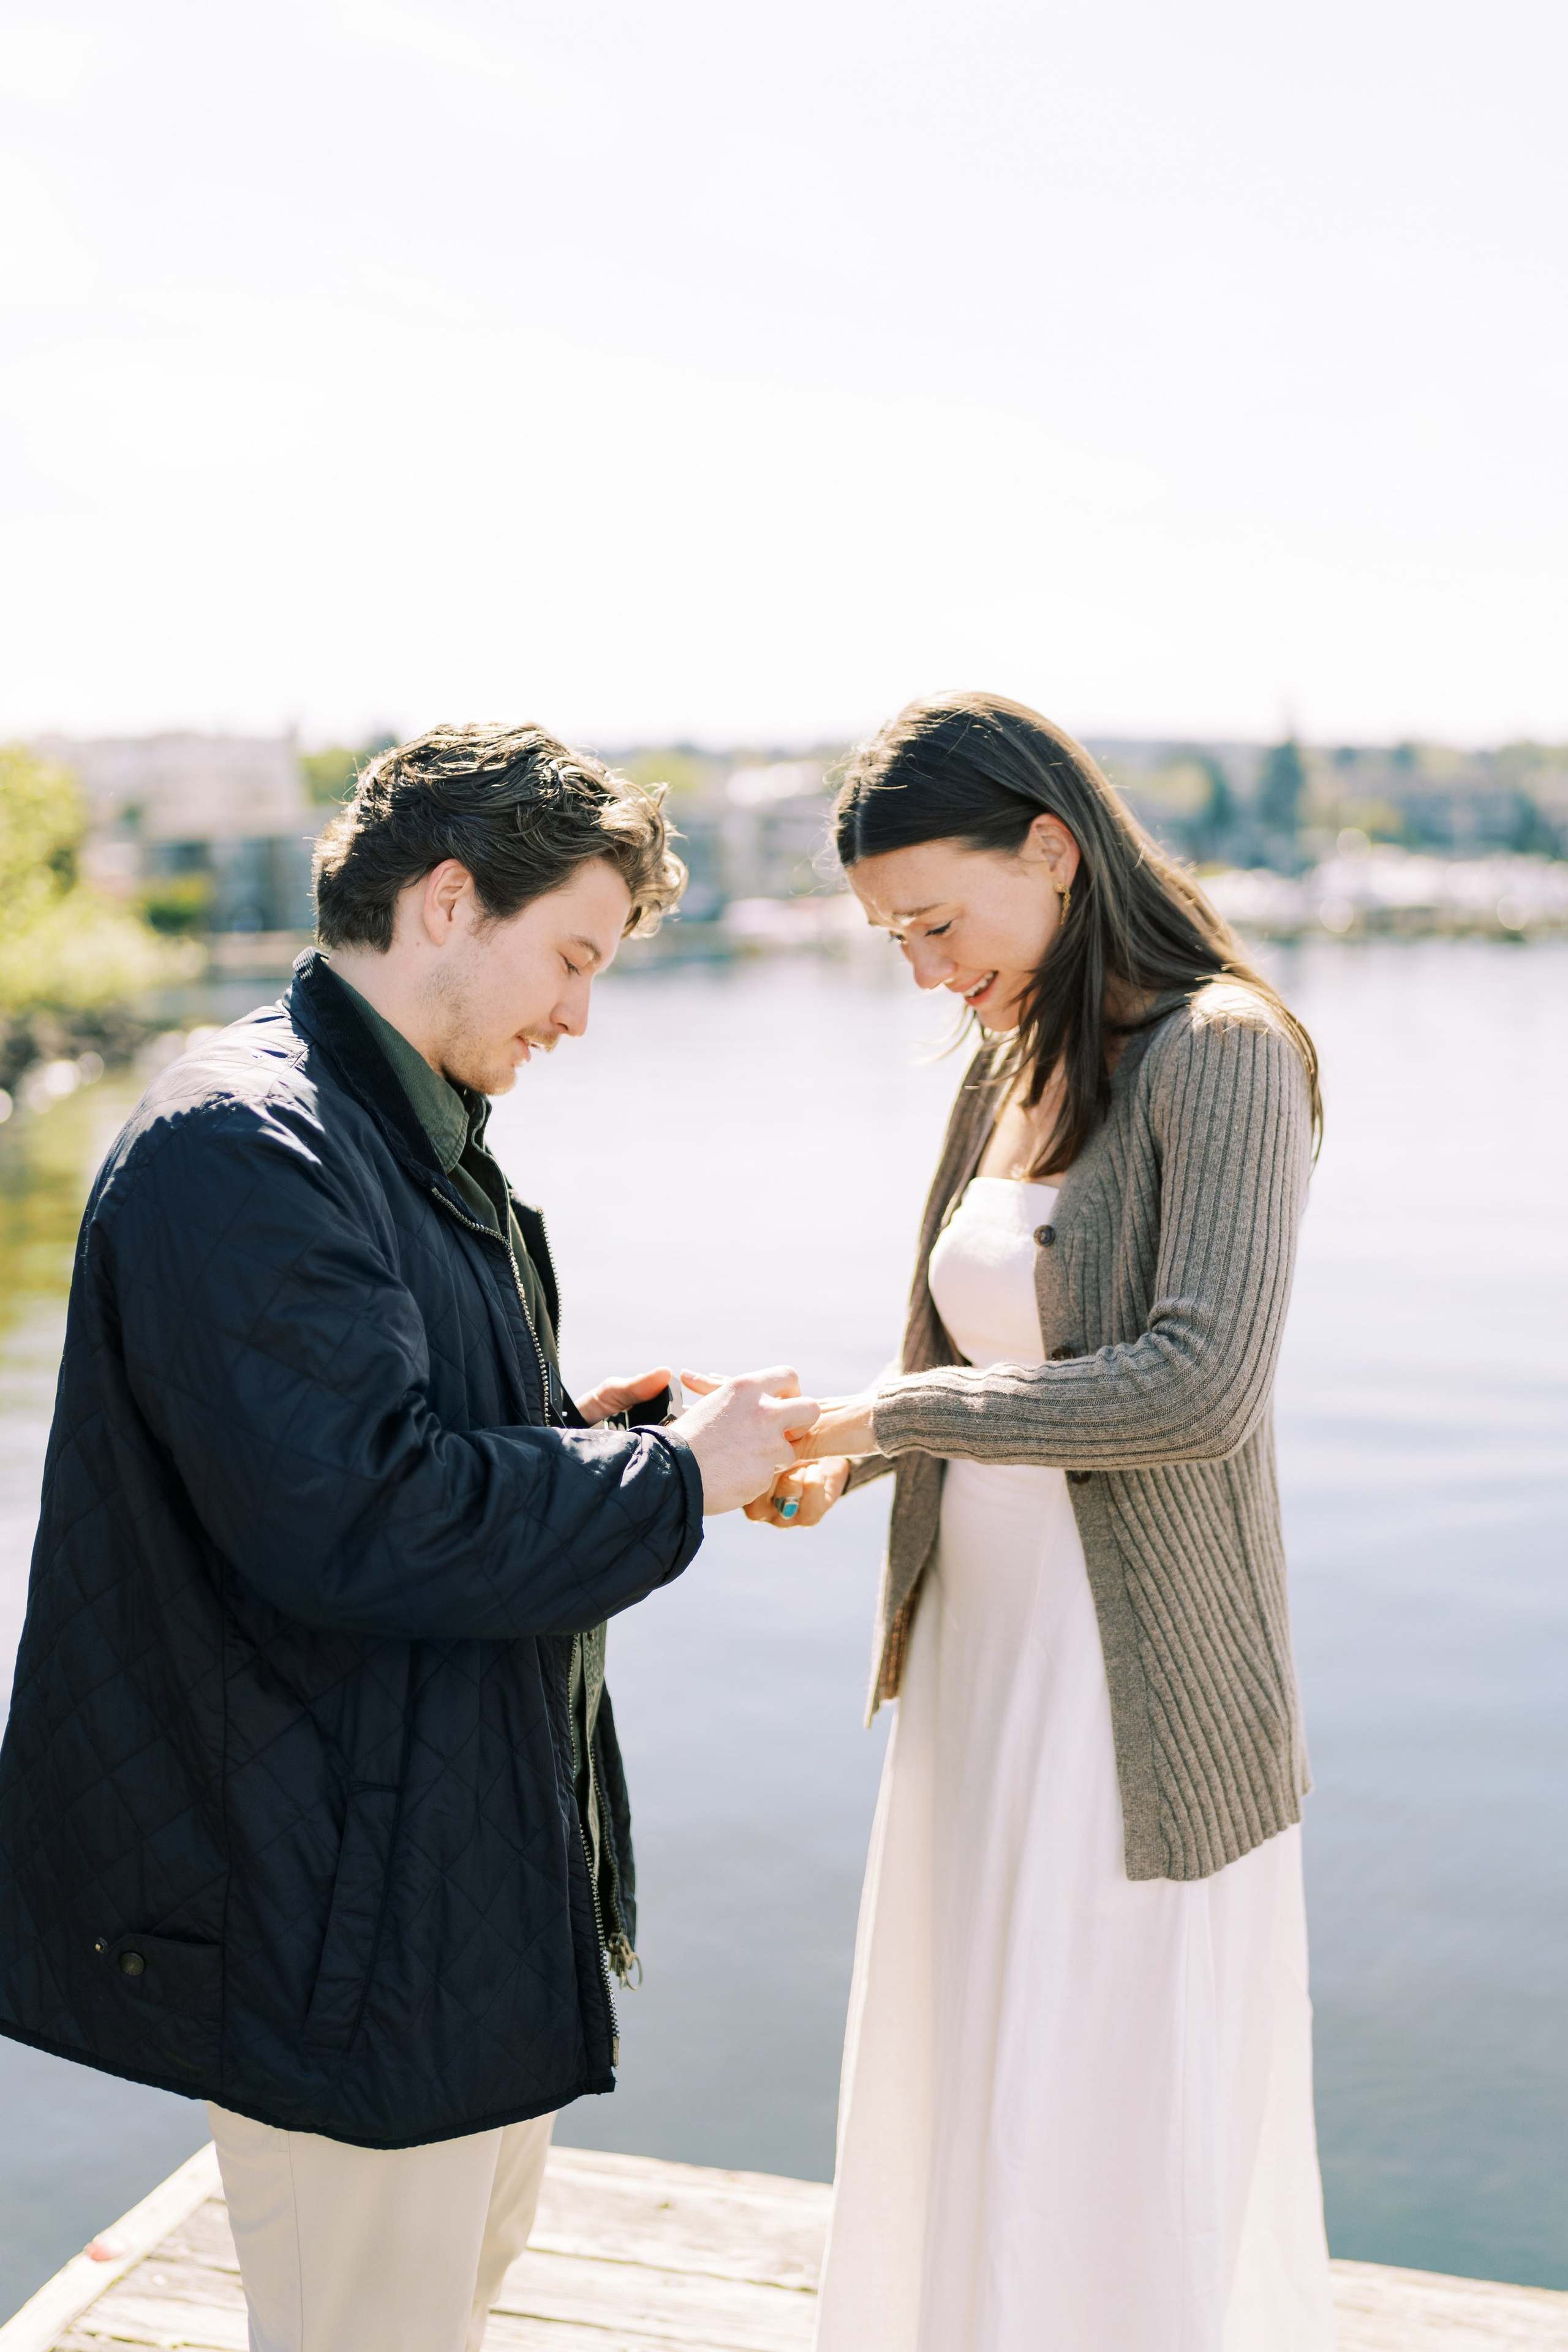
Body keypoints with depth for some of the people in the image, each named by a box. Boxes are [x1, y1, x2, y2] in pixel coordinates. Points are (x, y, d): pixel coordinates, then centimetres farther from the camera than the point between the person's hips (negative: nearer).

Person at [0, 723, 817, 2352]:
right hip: (347, 1910, -10)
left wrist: (587, 1430, 4)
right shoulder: (240, 1146, -22)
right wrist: (672, 1476, -19)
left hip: (475, 1872, 10)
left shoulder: (412, 1136, 12)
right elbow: (350, 1515, -29)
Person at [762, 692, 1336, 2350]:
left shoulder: (1219, 1050, -14)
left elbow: (1198, 1387, -24)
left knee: (1124, 2178, 7)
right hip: (979, 1670, 8)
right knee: (962, 2133, 20)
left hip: (1139, 1710, -7)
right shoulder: (1004, 1074, 10)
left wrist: (884, 1411, -19)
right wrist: (836, 1462, -4)